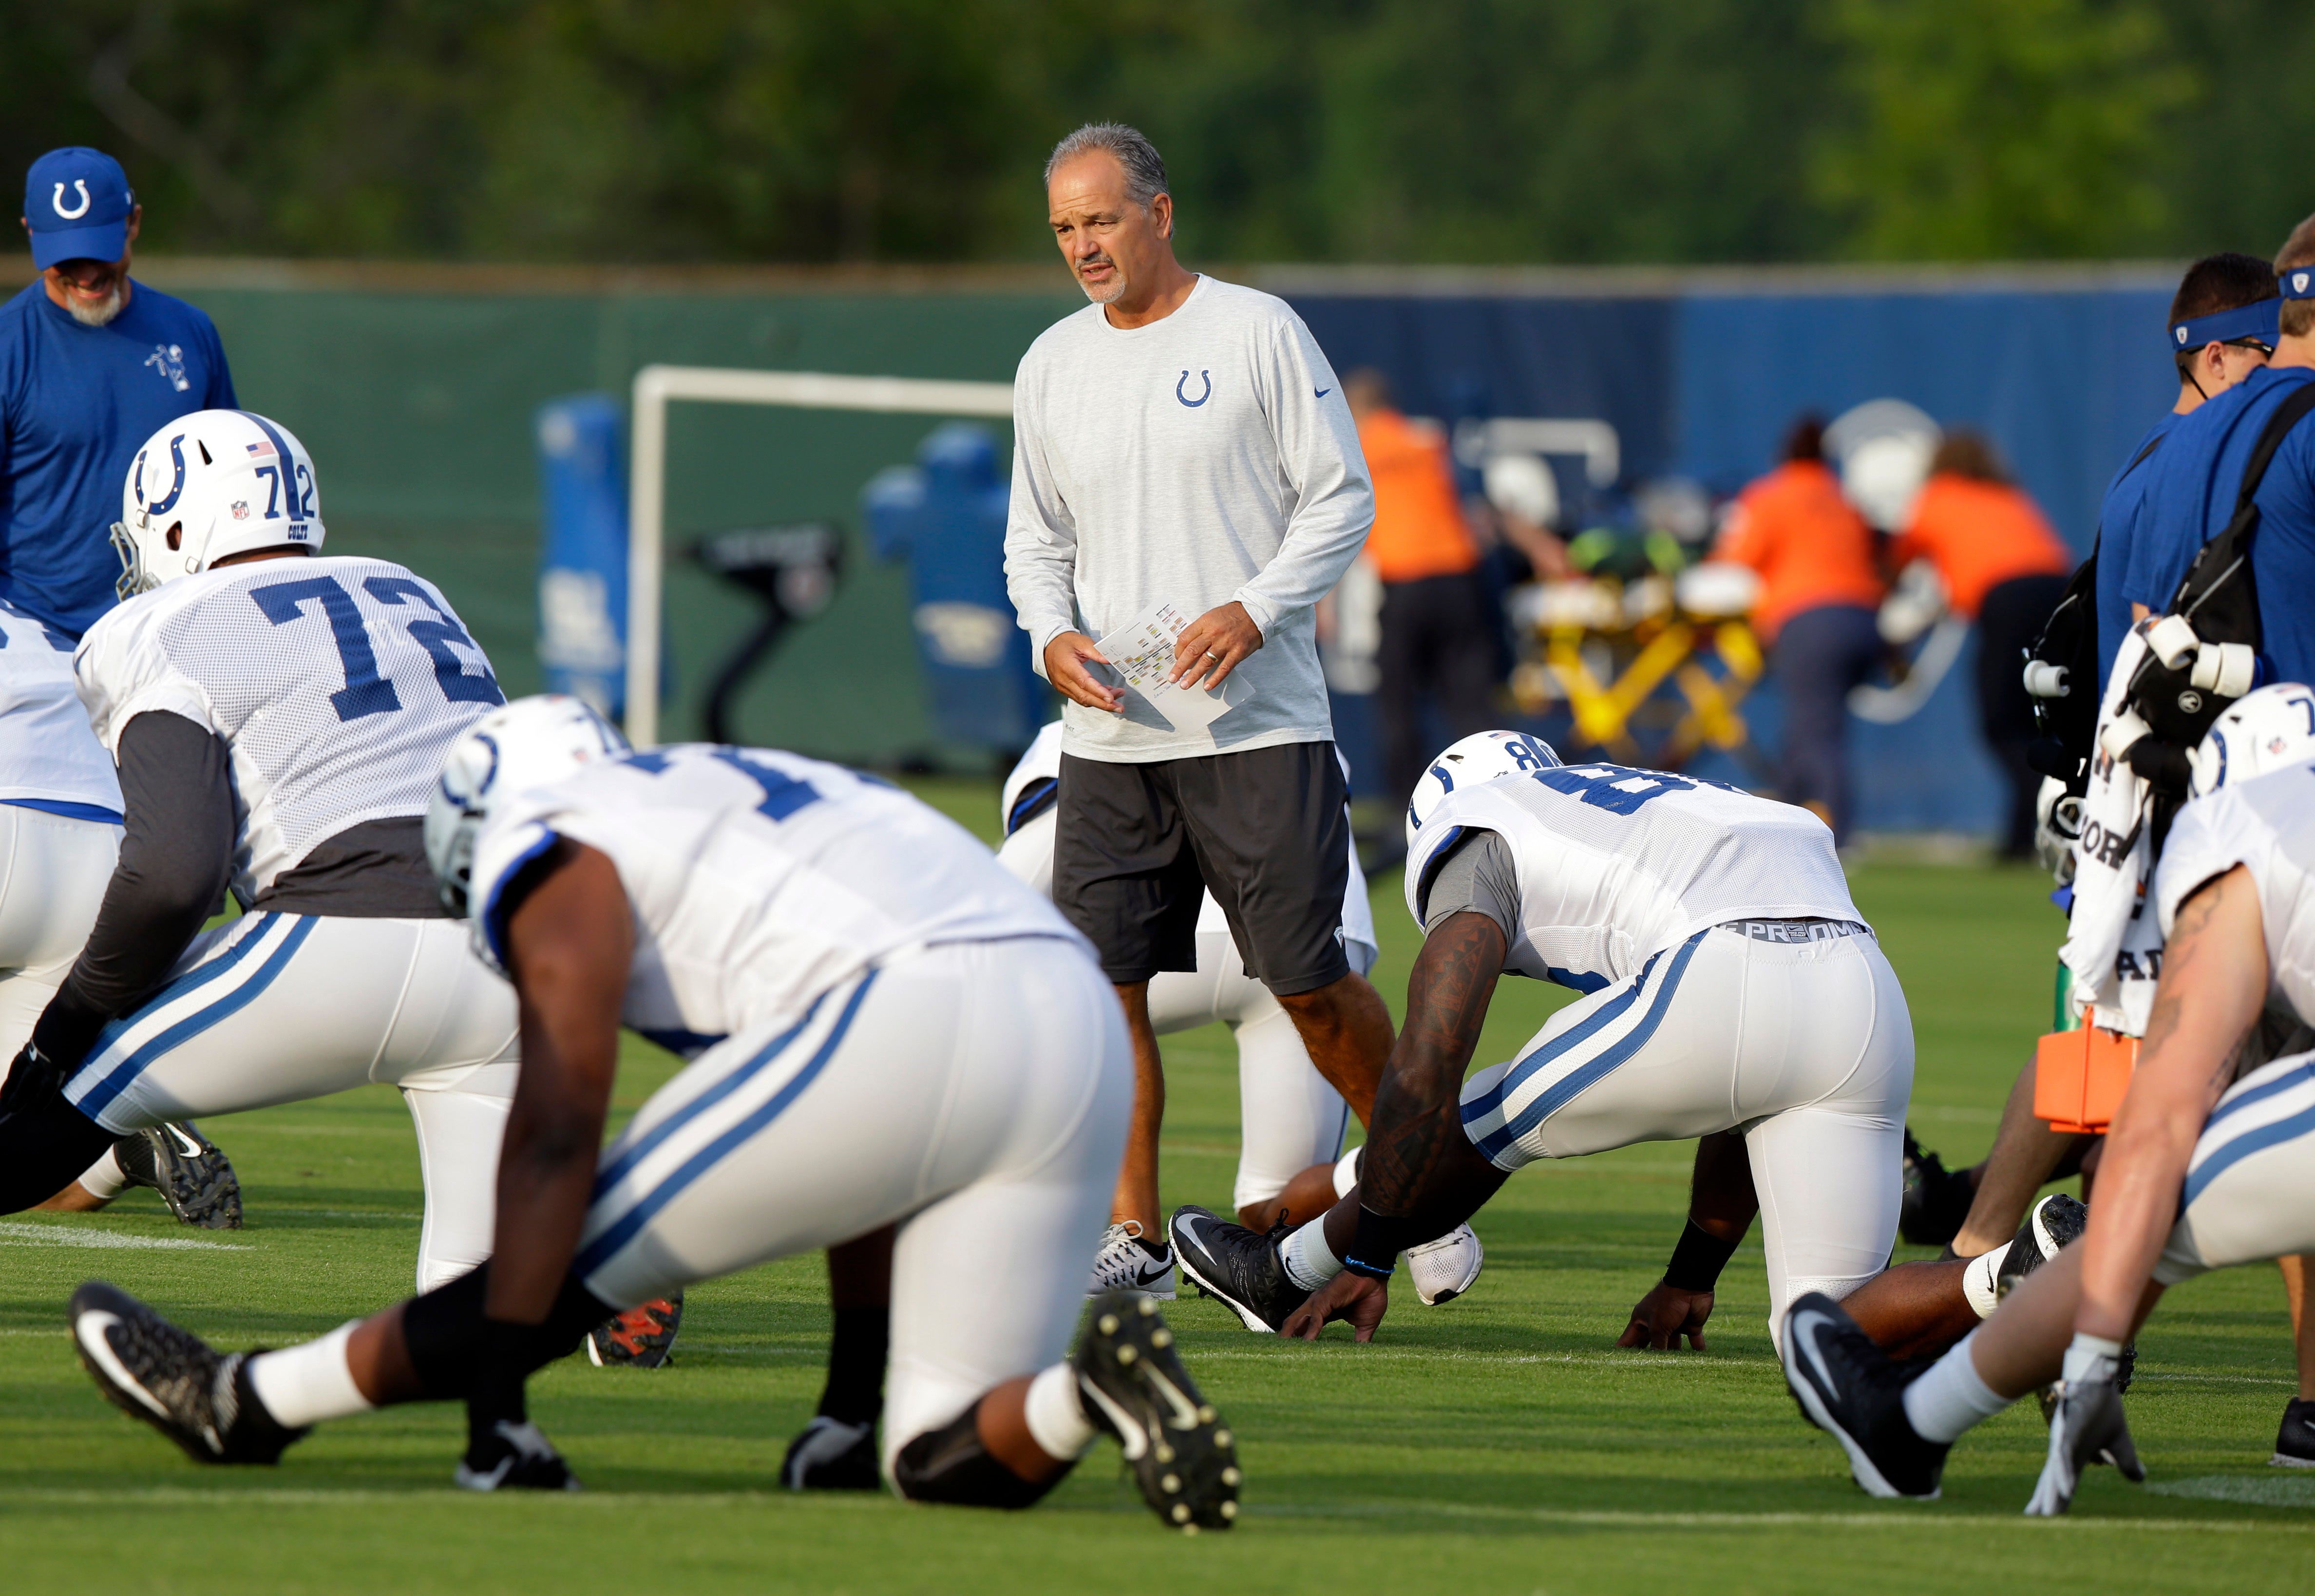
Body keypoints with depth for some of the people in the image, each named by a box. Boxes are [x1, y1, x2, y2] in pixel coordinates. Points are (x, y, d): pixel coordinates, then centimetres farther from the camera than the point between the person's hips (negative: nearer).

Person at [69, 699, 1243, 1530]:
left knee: (570, 1255, 8)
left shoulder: (558, 852, 10)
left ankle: (245, 1404, 17)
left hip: (907, 1022, -7)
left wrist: (491, 1407, -2)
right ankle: (1085, 1392, -17)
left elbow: (554, 1134, -1)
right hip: (1081, 1032, 7)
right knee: (954, 1465, 11)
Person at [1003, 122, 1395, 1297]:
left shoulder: (1257, 334, -3)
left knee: (1308, 982, -4)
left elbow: (1340, 497, -2)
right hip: (1110, 737, 5)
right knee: (1103, 979, -2)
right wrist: (1052, 635, -2)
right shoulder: (1052, 364, 12)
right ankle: (1131, 1234, 6)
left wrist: (1255, 611, -16)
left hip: (1258, 725, -5)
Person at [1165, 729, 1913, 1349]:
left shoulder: (1481, 845, 19)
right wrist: (1693, 1277, 49)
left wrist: (1367, 1262, 16)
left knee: (1491, 1121, 20)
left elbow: (1425, 1066, 8)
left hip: (1718, 993, -6)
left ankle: (1291, 1275, 34)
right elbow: (1743, 1111, 42)